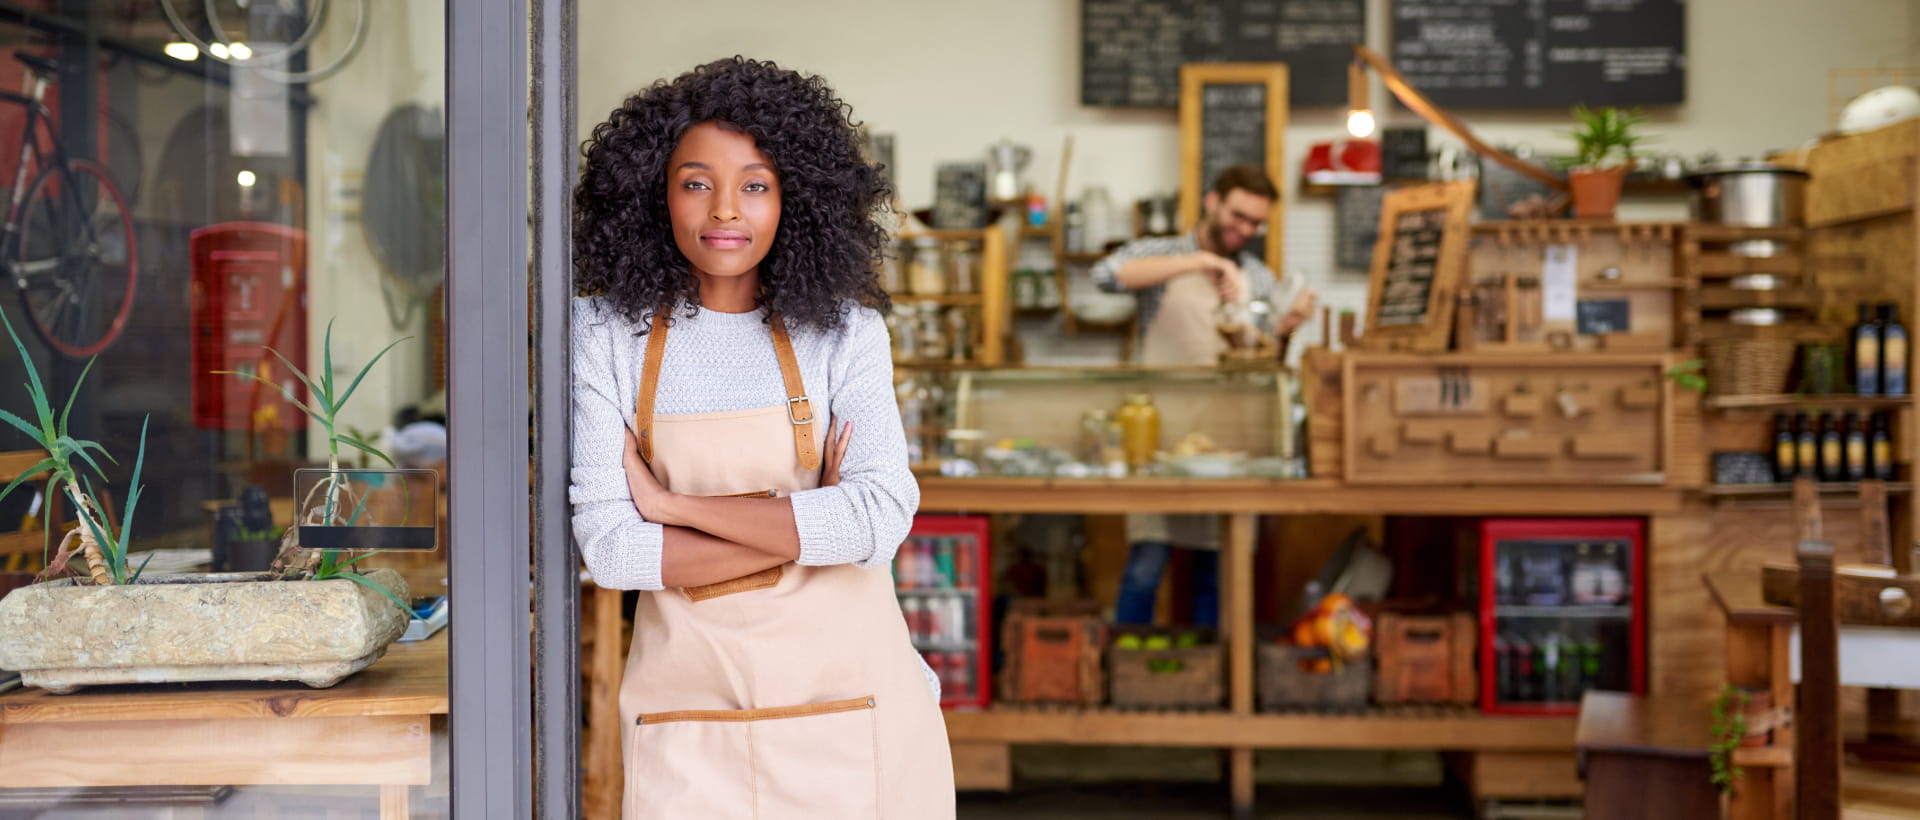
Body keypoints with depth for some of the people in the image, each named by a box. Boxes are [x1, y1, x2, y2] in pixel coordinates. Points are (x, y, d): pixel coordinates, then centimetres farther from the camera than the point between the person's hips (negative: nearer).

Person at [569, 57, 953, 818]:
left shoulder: (843, 330, -1)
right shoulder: (607, 334, -2)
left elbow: (880, 519, -15)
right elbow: (610, 548, -9)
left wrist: (672, 503, -13)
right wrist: (808, 527, -12)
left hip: (845, 695, 0)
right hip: (690, 707, 0)